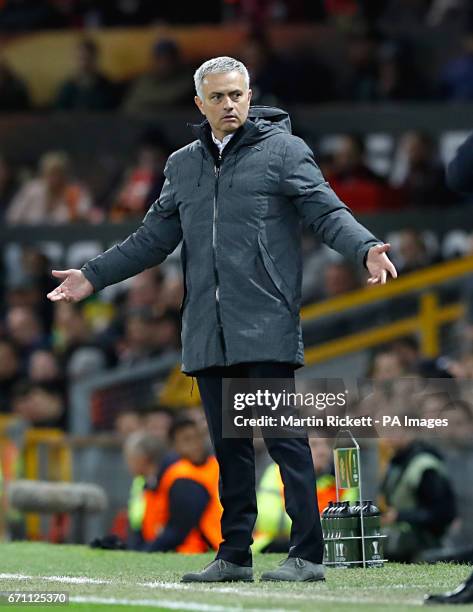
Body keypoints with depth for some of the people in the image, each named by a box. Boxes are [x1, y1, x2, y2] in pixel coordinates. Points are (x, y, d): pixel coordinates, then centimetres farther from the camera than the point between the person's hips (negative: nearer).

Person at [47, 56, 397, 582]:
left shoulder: (283, 150, 2)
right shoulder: (183, 164, 18)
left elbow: (328, 212, -5)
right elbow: (154, 238, 24)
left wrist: (365, 249, -24)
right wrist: (93, 276, 20)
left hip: (267, 327, -5)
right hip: (207, 333, 5)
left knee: (283, 437, -8)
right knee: (228, 444, 8)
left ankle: (307, 555, -7)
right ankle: (234, 555, 12)